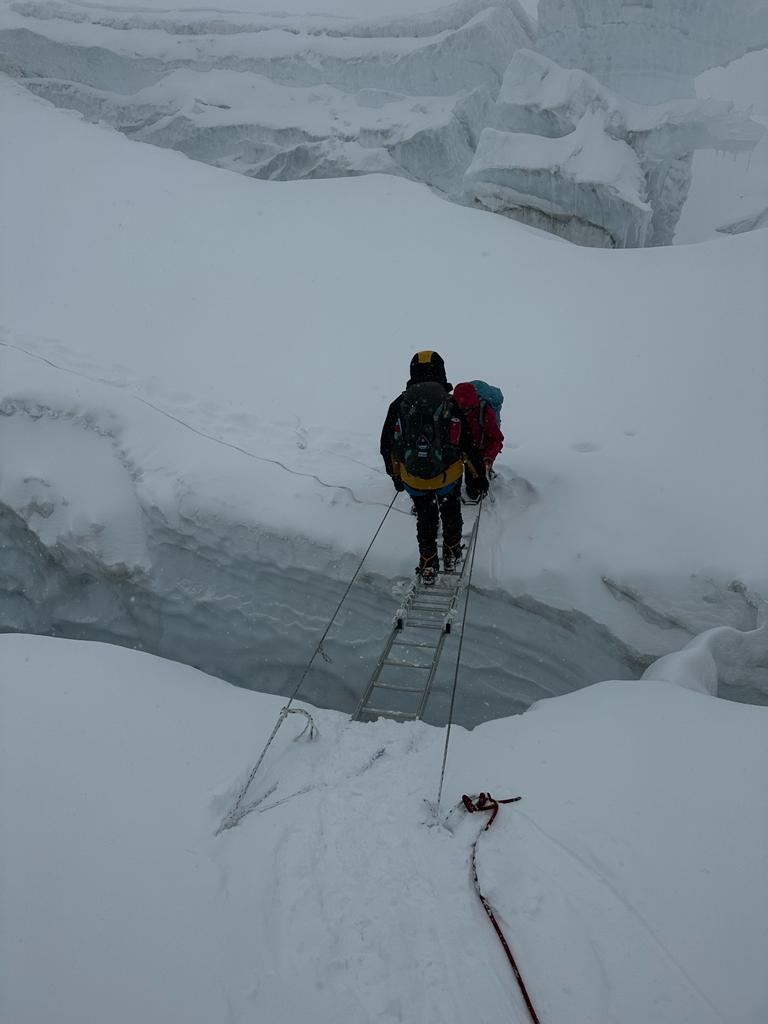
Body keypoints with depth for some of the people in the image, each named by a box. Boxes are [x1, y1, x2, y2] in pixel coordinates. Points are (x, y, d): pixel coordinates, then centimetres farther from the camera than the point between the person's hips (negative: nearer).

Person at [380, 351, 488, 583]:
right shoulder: (451, 405, -13)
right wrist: (480, 476, 3)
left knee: (425, 519, 24)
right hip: (448, 477, -1)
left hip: (413, 479, 1)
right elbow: (468, 445, -10)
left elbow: (387, 446, 0)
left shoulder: (399, 404, -7)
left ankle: (428, 566, 31)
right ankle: (451, 557, 41)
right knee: (451, 514, 27)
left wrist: (395, 475, 16)